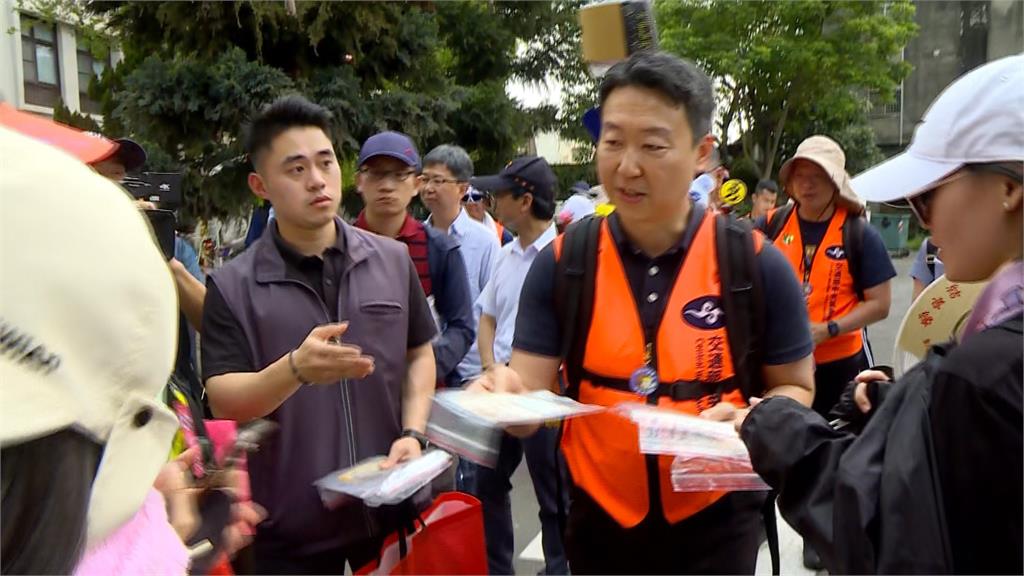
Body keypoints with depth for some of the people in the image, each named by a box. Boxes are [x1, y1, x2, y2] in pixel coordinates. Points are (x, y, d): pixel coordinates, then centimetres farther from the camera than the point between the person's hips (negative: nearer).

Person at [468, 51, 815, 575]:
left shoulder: (756, 264, -11)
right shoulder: (561, 263, -8)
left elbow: (795, 389, 0)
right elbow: (531, 399, -10)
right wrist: (507, 393, -32)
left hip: (717, 520, -1)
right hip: (600, 518, 2)